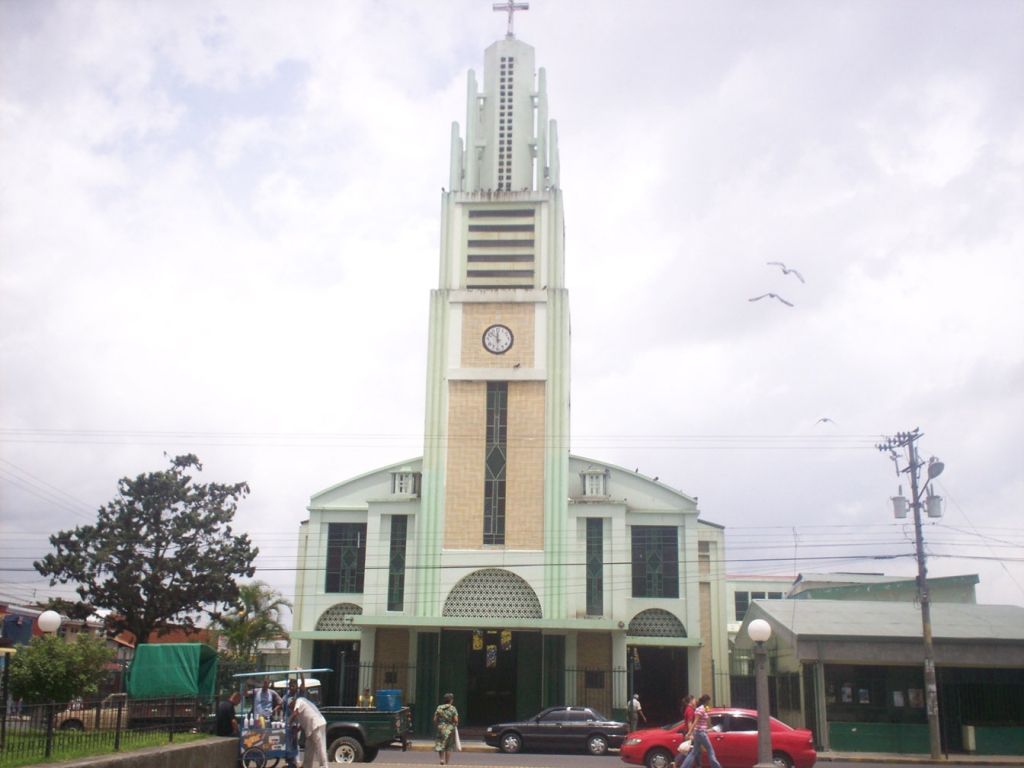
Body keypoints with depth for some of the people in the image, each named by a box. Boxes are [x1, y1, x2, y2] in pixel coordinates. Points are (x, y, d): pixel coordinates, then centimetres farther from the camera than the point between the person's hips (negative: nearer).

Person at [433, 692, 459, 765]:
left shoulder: (439, 708, 2)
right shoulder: (453, 708, -6)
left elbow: (435, 719, 0)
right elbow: (456, 720, -12)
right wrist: (456, 724, 8)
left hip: (440, 728, 1)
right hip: (450, 729, -1)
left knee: (440, 745, 12)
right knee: (449, 747, 8)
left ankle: (441, 760, -4)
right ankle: (446, 763, 10)